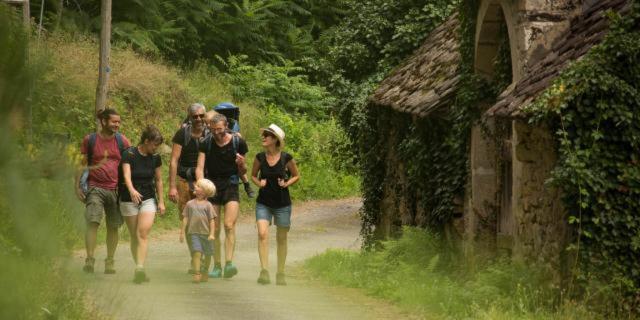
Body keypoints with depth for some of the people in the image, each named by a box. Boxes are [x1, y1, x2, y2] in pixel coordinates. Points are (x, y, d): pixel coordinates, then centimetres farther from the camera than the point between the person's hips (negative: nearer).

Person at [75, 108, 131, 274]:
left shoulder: (122, 141, 6)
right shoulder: (90, 140, 3)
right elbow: (82, 164, 8)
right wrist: (77, 186, 1)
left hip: (115, 189, 2)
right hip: (95, 188, -2)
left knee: (113, 227, 6)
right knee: (92, 222, -15)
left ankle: (110, 261, 17)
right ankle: (89, 259, -15)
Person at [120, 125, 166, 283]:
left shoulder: (155, 158, 2)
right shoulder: (129, 154, -11)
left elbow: (158, 180, 12)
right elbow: (126, 175, -24)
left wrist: (161, 201, 12)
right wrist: (132, 190, -43)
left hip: (148, 199, 2)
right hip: (129, 199, -2)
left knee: (143, 233, -16)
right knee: (134, 236, 4)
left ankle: (140, 268, -26)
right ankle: (139, 268, 14)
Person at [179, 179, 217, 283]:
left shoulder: (207, 205, -1)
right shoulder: (190, 204, 5)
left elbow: (212, 220, -2)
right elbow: (185, 218, 8)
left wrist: (212, 234, -9)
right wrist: (182, 232, 4)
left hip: (206, 233, 0)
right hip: (194, 232, 0)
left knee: (207, 254, 11)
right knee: (197, 252, -15)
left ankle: (205, 273, 28)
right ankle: (196, 273, -15)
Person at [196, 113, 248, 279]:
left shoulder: (238, 143, -1)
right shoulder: (206, 144, 1)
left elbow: (242, 172, 7)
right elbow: (200, 167, -4)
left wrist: (242, 164, -16)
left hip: (231, 186, -2)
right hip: (212, 186, 2)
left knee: (229, 225, -18)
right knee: (214, 230, 3)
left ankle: (229, 263, -24)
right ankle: (216, 266, 11)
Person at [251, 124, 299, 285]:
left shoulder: (286, 158, -8)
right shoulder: (260, 157, -2)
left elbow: (296, 175, 6)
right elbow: (253, 175, 14)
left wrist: (287, 183, -12)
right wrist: (259, 183, -6)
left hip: (282, 204, -1)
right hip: (263, 203, 1)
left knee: (281, 238, 8)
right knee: (262, 234, -17)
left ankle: (280, 274, 20)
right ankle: (264, 271, -19)